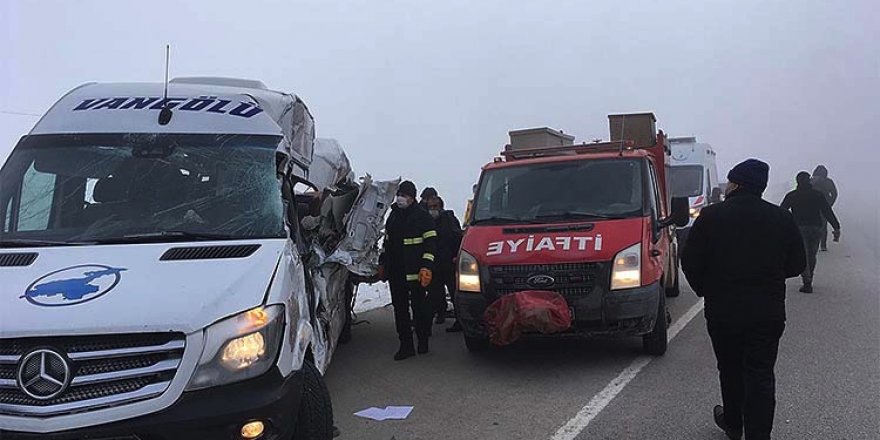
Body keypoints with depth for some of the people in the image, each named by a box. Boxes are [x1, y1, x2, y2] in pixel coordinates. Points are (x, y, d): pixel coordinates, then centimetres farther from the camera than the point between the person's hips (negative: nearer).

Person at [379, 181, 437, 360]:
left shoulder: (422, 217, -5)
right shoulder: (394, 215, 16)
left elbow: (430, 243, -9)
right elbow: (387, 241, 26)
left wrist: (426, 267, -17)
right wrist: (382, 262, 23)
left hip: (415, 272, -6)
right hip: (395, 272, 6)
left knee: (419, 307, 3)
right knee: (400, 309, 6)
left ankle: (423, 341, 17)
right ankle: (406, 345, 11)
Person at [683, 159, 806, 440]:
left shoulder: (711, 217, -9)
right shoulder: (781, 218, -2)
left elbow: (690, 263, -8)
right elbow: (797, 265, 3)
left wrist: (705, 290, 9)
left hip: (722, 309, 0)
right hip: (769, 311, 1)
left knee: (730, 370, 18)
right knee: (761, 376, 6)